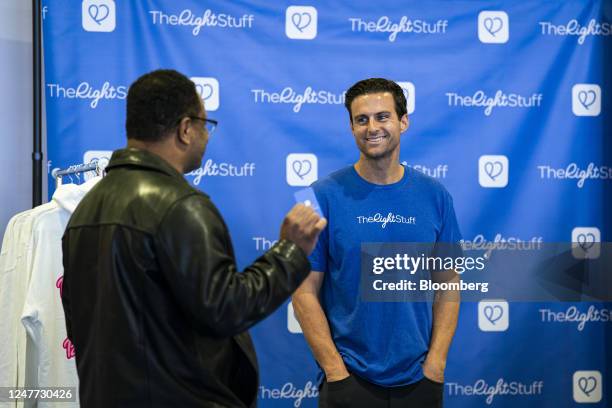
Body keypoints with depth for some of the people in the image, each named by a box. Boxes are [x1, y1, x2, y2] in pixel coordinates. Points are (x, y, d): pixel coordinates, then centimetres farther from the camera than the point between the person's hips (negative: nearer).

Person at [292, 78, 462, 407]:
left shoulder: (434, 196, 0)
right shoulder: (325, 195, -7)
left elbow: (448, 284, 4)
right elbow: (305, 291, -6)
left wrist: (435, 363, -4)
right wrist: (335, 369, -11)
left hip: (418, 378, 3)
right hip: (349, 379, -2)